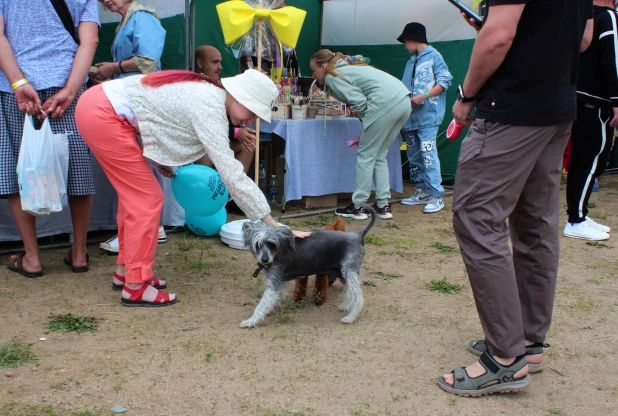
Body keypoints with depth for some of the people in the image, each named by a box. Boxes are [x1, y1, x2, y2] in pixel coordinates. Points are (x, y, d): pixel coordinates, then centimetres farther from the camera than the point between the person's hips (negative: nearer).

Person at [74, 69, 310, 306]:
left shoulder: (208, 91, 6)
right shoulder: (210, 109, -22)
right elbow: (232, 175, -26)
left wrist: (159, 158, 6)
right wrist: (274, 227, -24)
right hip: (103, 113, -10)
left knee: (134, 194, 16)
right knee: (146, 199, -5)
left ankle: (126, 270, 29)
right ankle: (136, 287, 3)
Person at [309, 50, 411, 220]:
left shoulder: (332, 77, 2)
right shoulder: (348, 68, 29)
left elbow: (359, 102, -9)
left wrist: (367, 121, 7)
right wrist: (368, 128, 16)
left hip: (386, 103, -9)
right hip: (404, 101, 9)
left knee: (366, 156, 1)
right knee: (379, 156, 16)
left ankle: (357, 207, 7)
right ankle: (383, 205, 17)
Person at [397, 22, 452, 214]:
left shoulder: (433, 56, -3)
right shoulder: (411, 62, 20)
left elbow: (445, 81, -10)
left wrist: (424, 96, -16)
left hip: (428, 115, -8)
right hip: (411, 117, 8)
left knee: (428, 154, -13)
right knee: (413, 156, 10)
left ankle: (436, 196, -11)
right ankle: (421, 192, 19)